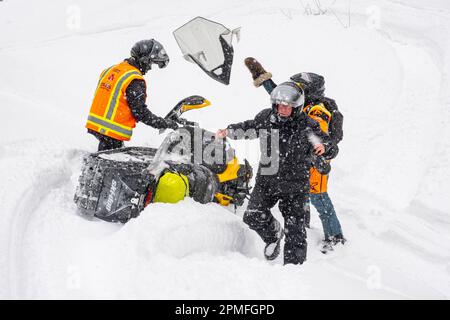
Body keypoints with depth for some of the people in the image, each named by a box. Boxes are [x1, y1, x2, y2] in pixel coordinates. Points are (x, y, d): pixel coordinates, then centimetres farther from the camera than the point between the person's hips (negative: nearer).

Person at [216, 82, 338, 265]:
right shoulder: (266, 118, -3)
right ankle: (273, 234, 21)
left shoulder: (307, 126, -14)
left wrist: (323, 148, -35)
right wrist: (228, 131, 10)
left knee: (295, 232, -3)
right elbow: (249, 127, 20)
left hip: (295, 187, -3)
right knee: (253, 217, -11)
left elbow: (332, 150, -12)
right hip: (266, 181, 3)